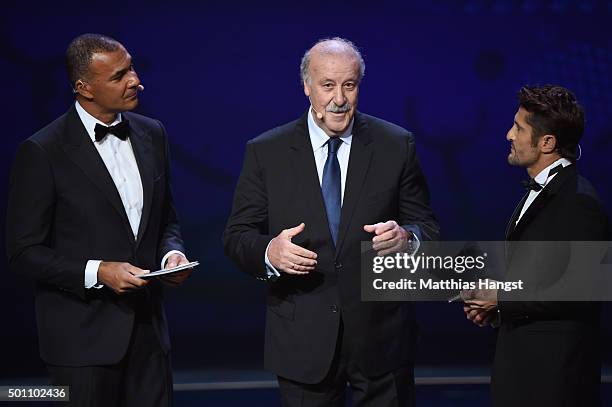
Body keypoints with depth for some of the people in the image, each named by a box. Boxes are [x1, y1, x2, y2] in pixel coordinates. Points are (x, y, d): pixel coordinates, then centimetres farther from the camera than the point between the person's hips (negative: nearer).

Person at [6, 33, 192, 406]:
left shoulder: (152, 134, 8)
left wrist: (171, 253, -3)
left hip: (147, 326, 5)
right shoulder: (42, 152, -10)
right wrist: (97, 272, -20)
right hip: (83, 336, -5)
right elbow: (24, 251, -9)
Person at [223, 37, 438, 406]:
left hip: (381, 334, 0)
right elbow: (238, 236, 1)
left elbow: (427, 228, 3)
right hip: (303, 341, 0)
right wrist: (268, 252, -21)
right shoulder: (266, 152, 0)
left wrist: (406, 238, -20)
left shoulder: (396, 146, 1)